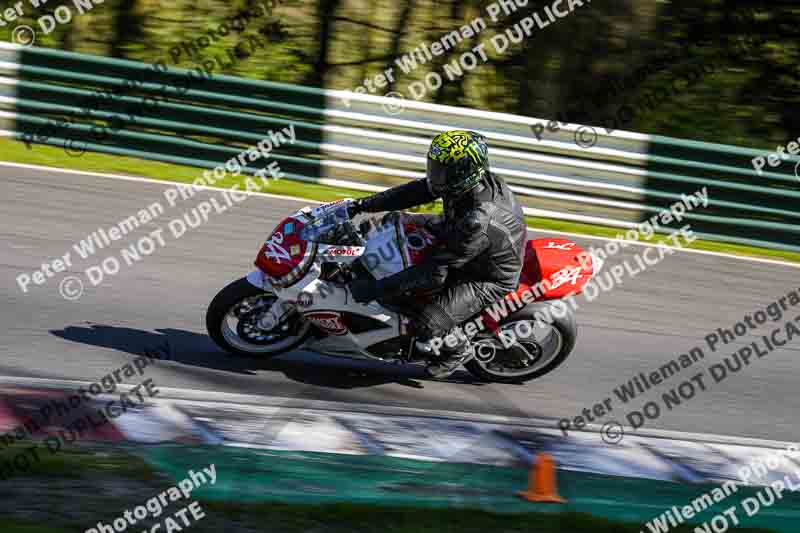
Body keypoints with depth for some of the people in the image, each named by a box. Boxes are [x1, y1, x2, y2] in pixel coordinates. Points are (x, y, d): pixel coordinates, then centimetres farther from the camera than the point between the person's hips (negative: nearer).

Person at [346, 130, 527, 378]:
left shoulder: (477, 223, -42)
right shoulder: (474, 179, -20)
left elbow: (434, 273, -38)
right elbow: (415, 192, -9)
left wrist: (376, 289, -36)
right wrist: (363, 205, -14)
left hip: (491, 280, -9)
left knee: (426, 325, -21)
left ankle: (459, 349, 11)